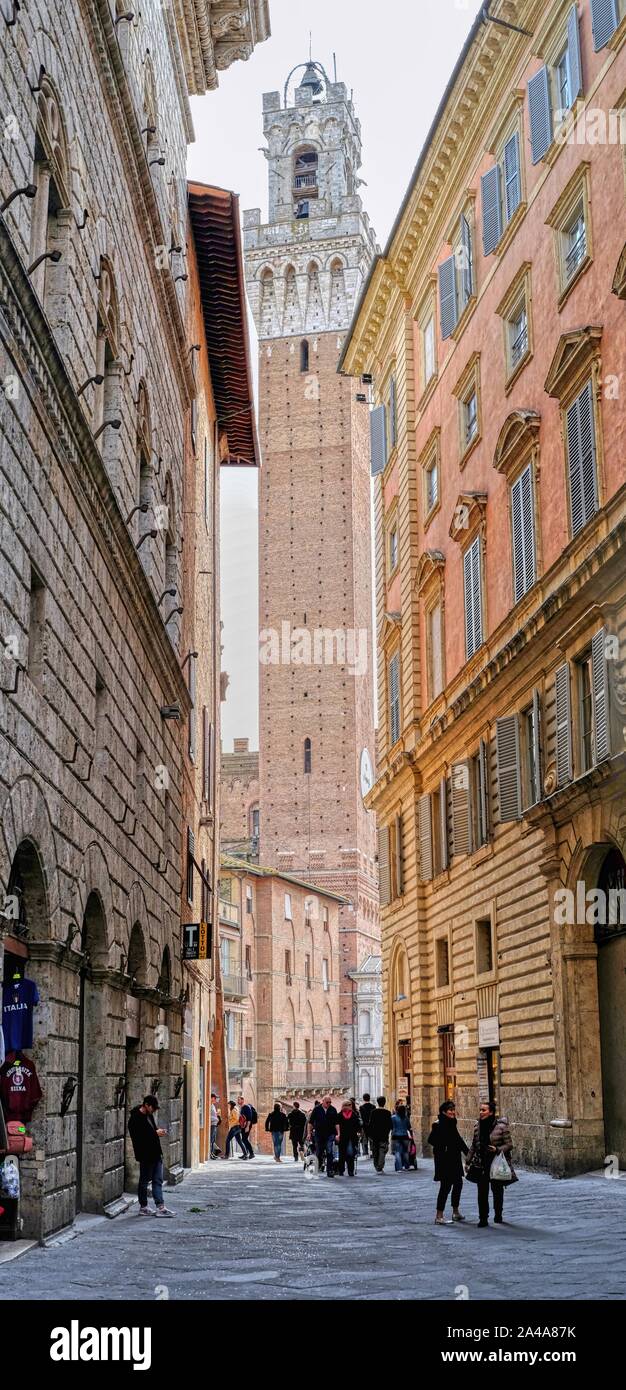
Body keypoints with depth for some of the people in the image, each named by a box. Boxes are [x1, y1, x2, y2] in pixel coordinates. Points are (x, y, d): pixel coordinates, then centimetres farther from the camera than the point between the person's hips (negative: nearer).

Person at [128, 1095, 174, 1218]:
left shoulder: (149, 1115, 12)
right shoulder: (135, 1118, -16)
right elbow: (138, 1137, -22)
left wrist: (158, 1132, 3)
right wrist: (155, 1134, -19)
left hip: (156, 1154, 9)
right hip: (146, 1155, -9)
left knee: (158, 1181, 5)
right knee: (144, 1181, 4)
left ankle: (160, 1207, 4)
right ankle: (143, 1207, 14)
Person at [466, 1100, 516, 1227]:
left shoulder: (501, 1127, -9)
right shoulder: (478, 1126, 5)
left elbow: (509, 1145, -5)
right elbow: (473, 1146, 14)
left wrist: (497, 1149, -21)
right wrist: (468, 1161, 12)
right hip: (481, 1165, 3)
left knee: (497, 1191, 8)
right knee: (482, 1192, -1)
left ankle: (498, 1218, 24)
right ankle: (483, 1219, 4)